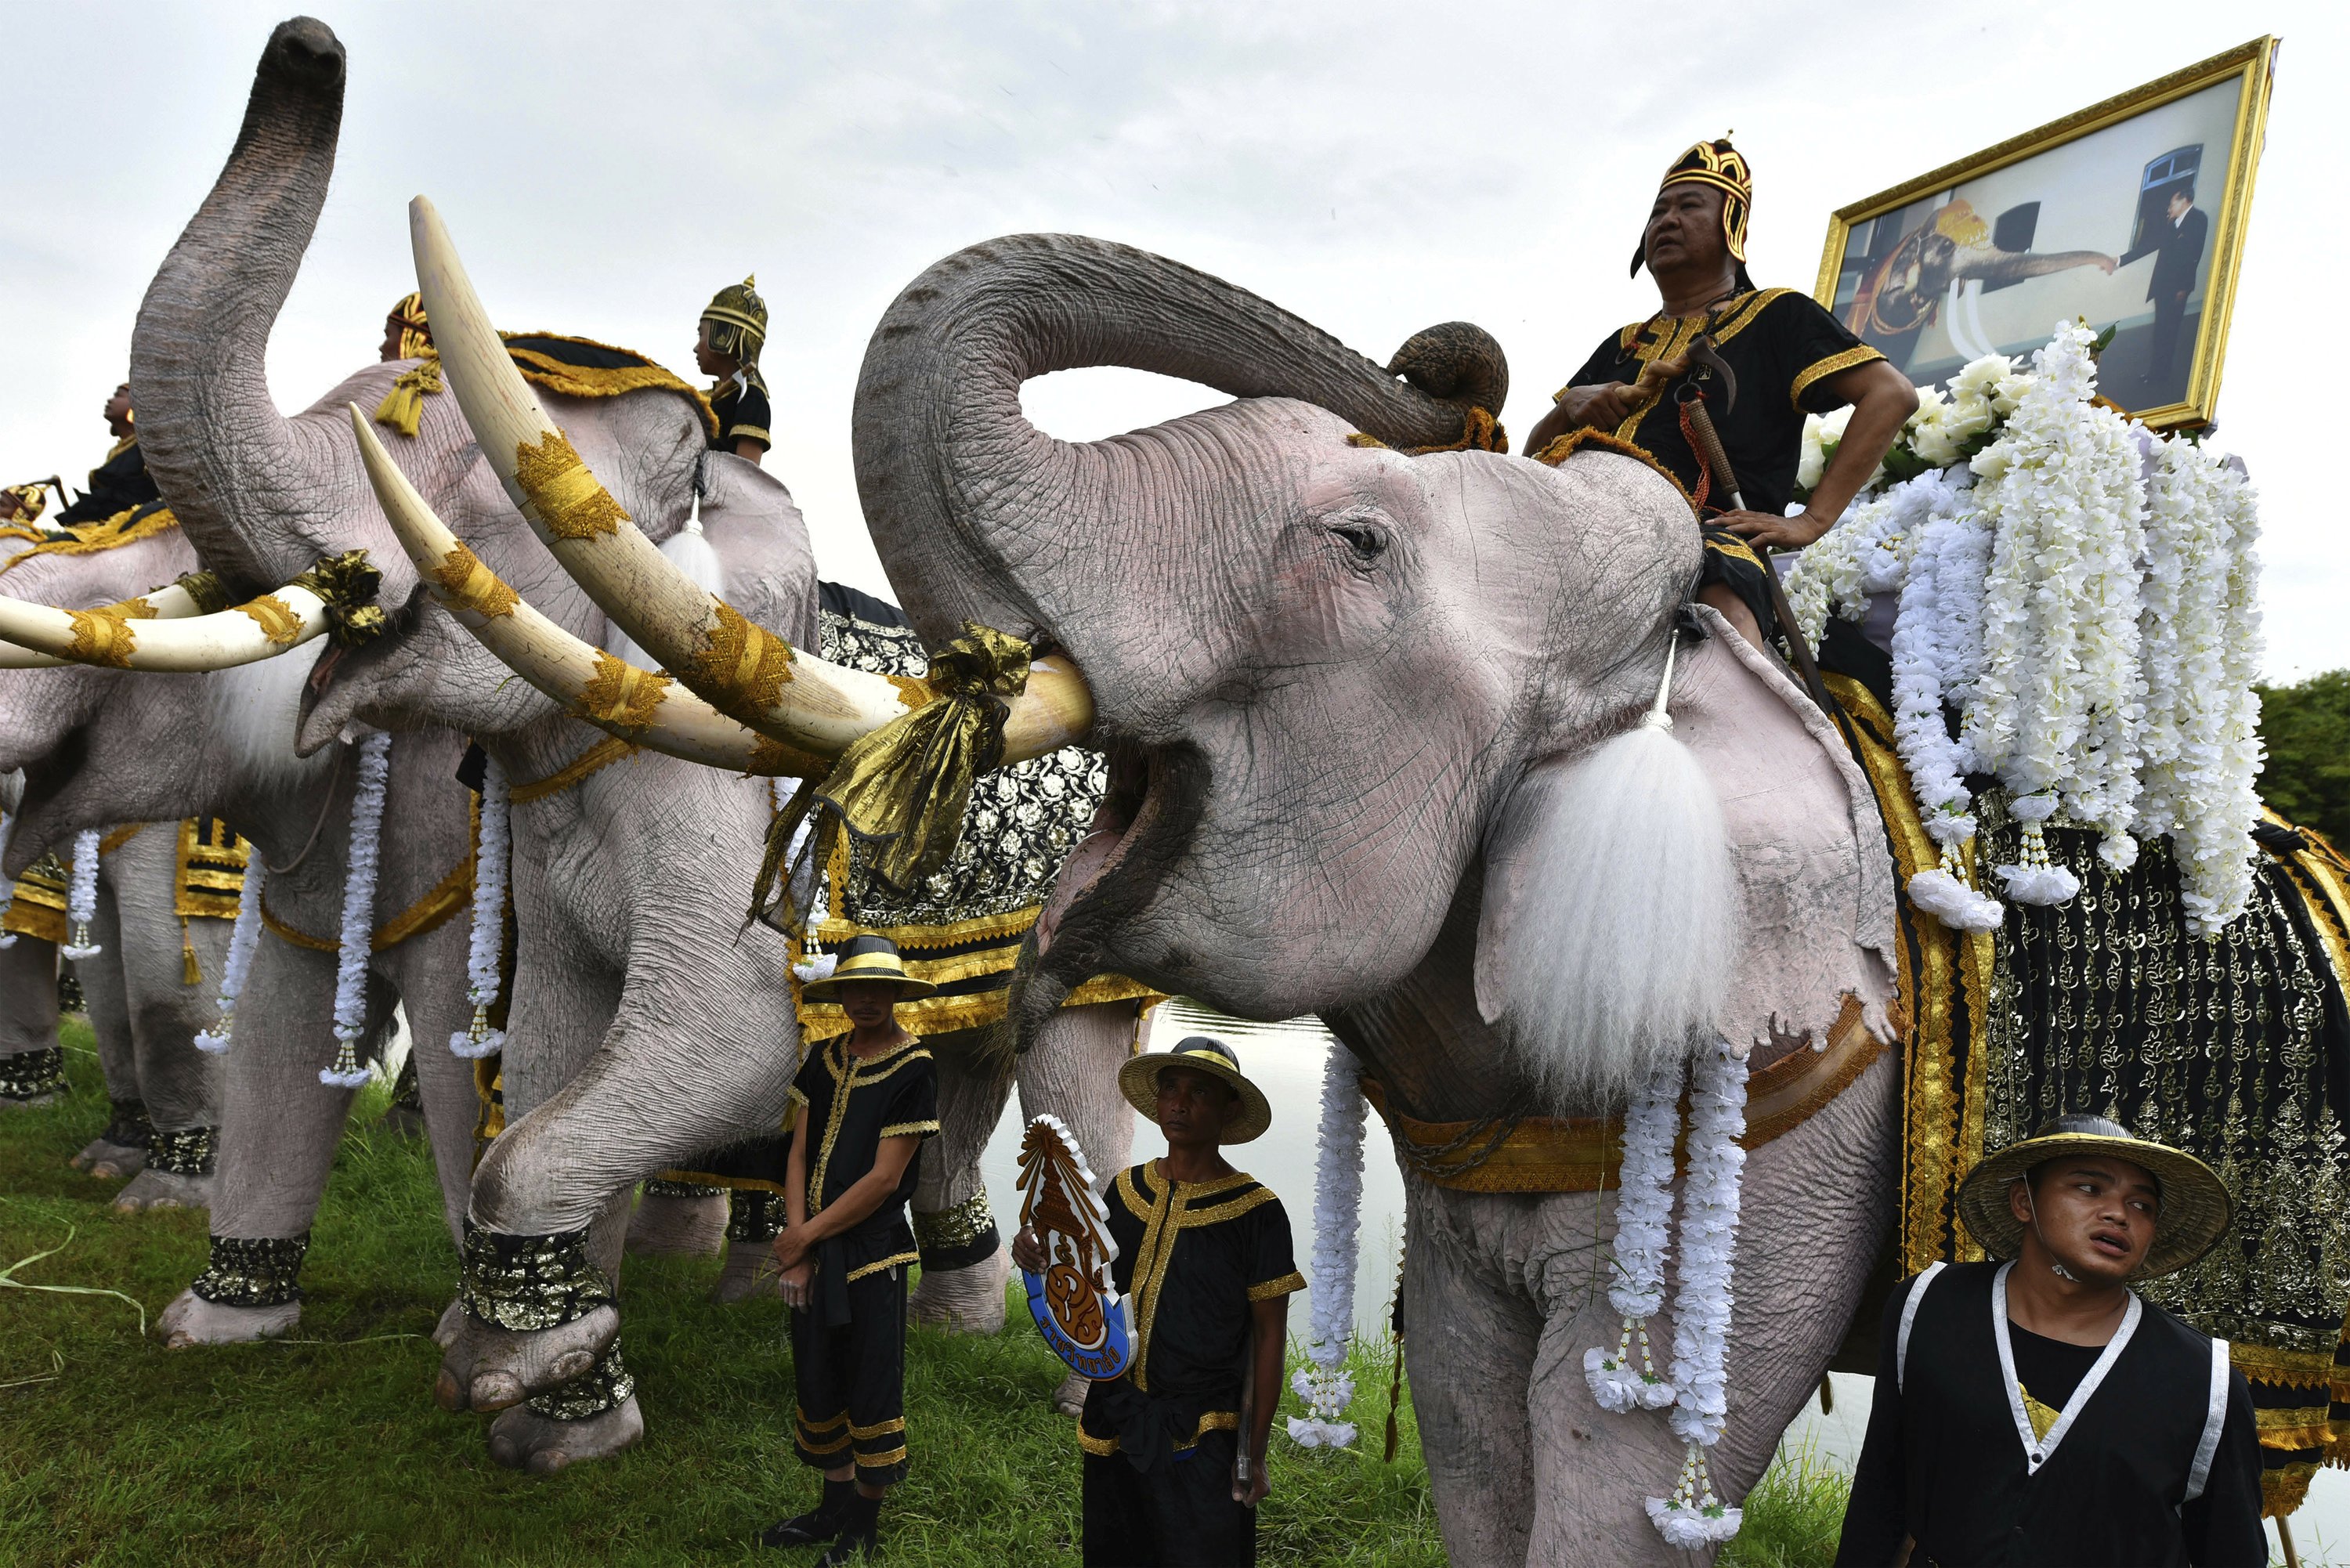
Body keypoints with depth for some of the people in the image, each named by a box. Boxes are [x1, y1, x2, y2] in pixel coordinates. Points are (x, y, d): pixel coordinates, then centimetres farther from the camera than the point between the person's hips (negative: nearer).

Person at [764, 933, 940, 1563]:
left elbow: (884, 1178, -15)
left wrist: (805, 1235, -11)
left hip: (873, 1252, -6)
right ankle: (836, 1505, 34)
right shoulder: (824, 1062, 6)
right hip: (814, 1252, 6)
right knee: (819, 1380, 15)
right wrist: (797, 1250, -6)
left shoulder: (913, 1070, -12)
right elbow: (798, 1155, 4)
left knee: (872, 1389, 4)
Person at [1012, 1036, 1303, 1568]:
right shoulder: (1127, 1190, 3)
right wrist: (1043, 1258, -7)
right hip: (1115, 1423, 5)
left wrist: (1256, 1451, -8)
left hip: (1202, 1436, -5)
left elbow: (1269, 1334, -7)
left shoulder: (1255, 1210, -11)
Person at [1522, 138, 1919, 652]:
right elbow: (1533, 456, 32)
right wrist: (1571, 407, 7)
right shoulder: (1624, 345, 34)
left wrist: (1811, 521, -4)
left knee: (1727, 605, -42)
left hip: (1713, 533, -5)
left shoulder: (1775, 316, 19)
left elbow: (1892, 394, 6)